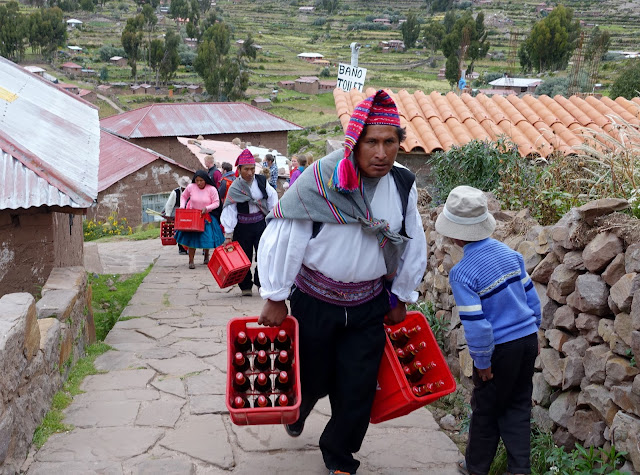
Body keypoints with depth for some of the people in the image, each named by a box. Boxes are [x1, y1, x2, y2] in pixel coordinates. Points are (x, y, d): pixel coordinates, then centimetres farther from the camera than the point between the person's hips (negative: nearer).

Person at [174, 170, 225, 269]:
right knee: (191, 238, -6)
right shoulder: (190, 187, -8)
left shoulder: (212, 189, -13)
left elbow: (216, 203, -10)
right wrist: (182, 206, -7)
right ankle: (191, 261, 1)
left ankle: (206, 256, 30)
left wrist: (207, 208, -25)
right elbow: (183, 197, 9)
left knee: (207, 238, 1)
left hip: (206, 217, 0)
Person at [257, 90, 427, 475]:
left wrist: (401, 298, 14)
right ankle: (296, 412, 51)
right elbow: (283, 238, -15)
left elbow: (414, 245, 8)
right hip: (315, 300, -3)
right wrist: (275, 299, -10)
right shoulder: (321, 180, -21)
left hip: (369, 303, 3)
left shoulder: (403, 185, -7)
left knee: (359, 386, 6)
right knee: (313, 376, 13)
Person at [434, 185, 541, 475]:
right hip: (528, 339, 5)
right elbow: (531, 297, 8)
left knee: (486, 410, 14)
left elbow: (476, 324, -20)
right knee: (518, 407, 17)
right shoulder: (510, 253, 0)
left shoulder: (462, 273, -19)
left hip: (500, 349, -5)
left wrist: (482, 361, -7)